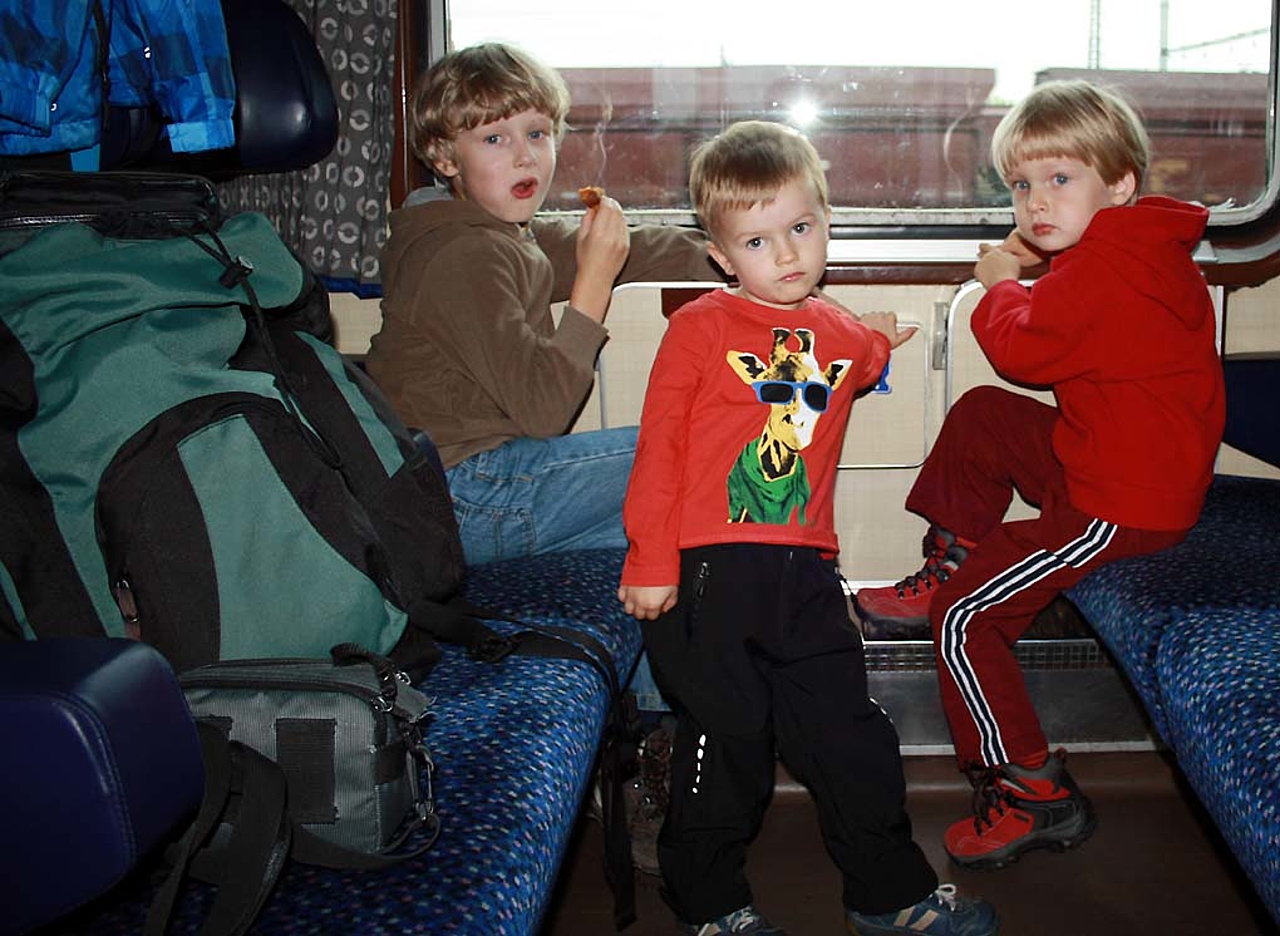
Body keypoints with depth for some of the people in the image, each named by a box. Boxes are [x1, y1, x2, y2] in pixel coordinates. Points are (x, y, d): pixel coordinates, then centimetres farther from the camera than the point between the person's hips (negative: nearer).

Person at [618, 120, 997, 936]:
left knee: (850, 734, 13)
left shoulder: (843, 336, 12)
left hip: (806, 571, 5)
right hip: (710, 571, -5)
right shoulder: (701, 326, -4)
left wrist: (882, 344, 28)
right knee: (726, 738, 5)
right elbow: (659, 446, -6)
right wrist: (650, 562, -10)